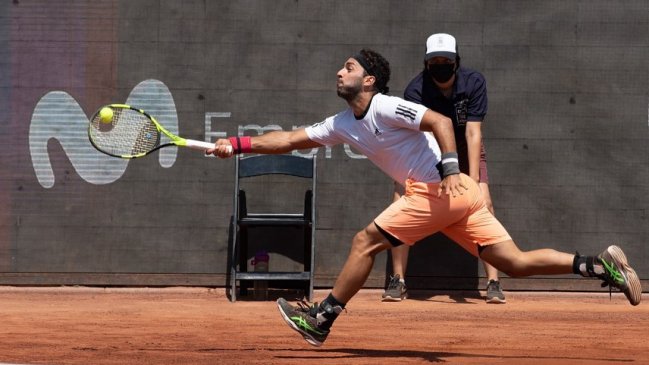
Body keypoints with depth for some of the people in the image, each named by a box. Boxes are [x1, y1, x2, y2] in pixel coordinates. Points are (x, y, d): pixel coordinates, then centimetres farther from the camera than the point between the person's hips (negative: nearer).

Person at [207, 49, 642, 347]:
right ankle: (600, 264, -2)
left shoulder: (386, 107, -8)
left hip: (444, 190, -9)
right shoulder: (344, 124, 18)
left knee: (366, 241, -5)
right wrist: (239, 144, 15)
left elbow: (440, 121, -18)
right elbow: (290, 139, 21)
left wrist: (449, 167, -28)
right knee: (516, 262, 2)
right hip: (443, 197, 9)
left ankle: (321, 320, 3)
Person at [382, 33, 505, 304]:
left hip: (465, 150, 0)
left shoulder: (473, 82, -23)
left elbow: (473, 133, -27)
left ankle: (493, 282, -17)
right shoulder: (415, 91, -26)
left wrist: (473, 180, -37)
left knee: (483, 203, -19)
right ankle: (398, 281, -8)